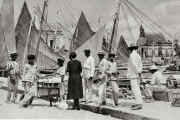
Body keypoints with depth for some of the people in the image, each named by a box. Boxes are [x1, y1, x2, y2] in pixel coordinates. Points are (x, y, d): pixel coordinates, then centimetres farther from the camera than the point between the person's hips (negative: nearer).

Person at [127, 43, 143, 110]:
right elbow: (140, 66, 15)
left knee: (135, 89, -11)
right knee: (137, 89, 11)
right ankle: (139, 103, 14)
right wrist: (140, 74, 13)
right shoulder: (138, 55, 15)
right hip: (137, 75, 9)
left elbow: (134, 65, -20)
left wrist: (138, 74, -15)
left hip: (133, 75, -9)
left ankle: (139, 104, -16)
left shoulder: (132, 55, -12)